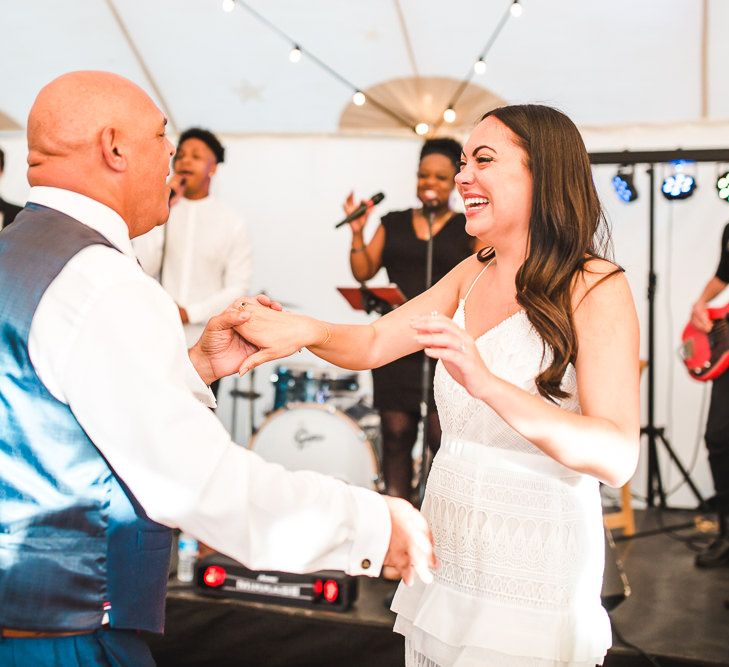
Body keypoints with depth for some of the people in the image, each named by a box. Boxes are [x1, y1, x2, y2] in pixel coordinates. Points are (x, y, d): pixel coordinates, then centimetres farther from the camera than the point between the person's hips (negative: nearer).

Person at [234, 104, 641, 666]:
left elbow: (617, 457, -22)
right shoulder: (474, 274, 8)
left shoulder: (597, 289, -13)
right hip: (445, 552, 6)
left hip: (534, 563, -6)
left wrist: (487, 383, -34)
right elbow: (373, 343, 4)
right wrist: (305, 330, -17)